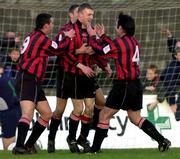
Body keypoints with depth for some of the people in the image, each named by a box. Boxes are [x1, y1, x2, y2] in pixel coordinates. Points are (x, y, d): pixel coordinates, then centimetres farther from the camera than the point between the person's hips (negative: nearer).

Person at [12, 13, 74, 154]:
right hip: (27, 80, -10)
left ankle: (29, 145, 15)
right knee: (28, 114, -24)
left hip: (34, 82, 10)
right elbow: (59, 49, 0)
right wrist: (68, 37, 14)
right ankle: (19, 147, -36)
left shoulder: (33, 36, 15)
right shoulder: (42, 39, -14)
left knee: (47, 114, 12)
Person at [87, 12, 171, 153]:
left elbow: (98, 50, -8)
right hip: (136, 85, 8)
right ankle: (162, 141, 12)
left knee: (104, 115, 2)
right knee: (135, 118, 20)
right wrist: (102, 36, 28)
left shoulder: (120, 43, -15)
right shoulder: (134, 41, 9)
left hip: (124, 86, -8)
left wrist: (92, 36, 8)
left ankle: (95, 148, 5)